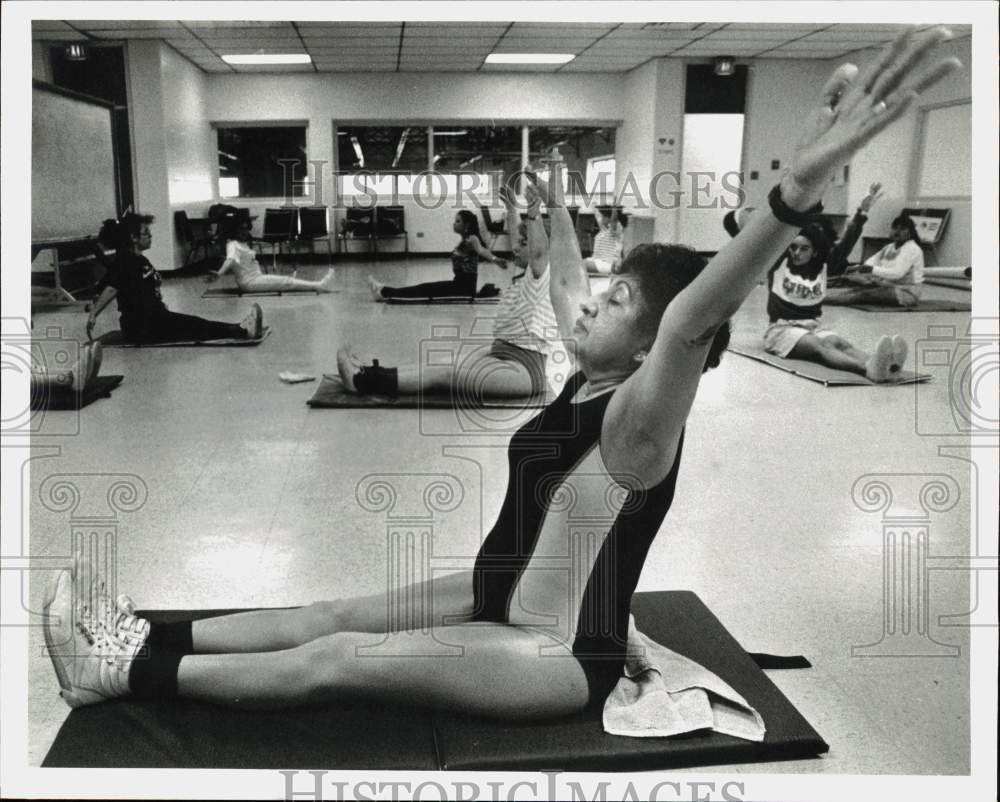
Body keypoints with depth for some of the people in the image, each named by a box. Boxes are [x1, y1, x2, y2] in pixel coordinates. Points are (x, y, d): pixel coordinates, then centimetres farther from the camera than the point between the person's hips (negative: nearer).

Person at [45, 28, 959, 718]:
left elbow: (694, 319, -45)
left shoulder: (640, 419, -25)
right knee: (338, 612, 7)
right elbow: (566, 288, 17)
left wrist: (800, 186, -61)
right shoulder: (592, 376, -1)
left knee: (335, 660, -10)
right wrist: (556, 205, 32)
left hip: (559, 653, -9)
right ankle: (152, 639, 15)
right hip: (507, 596, 9)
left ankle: (131, 674, 0)